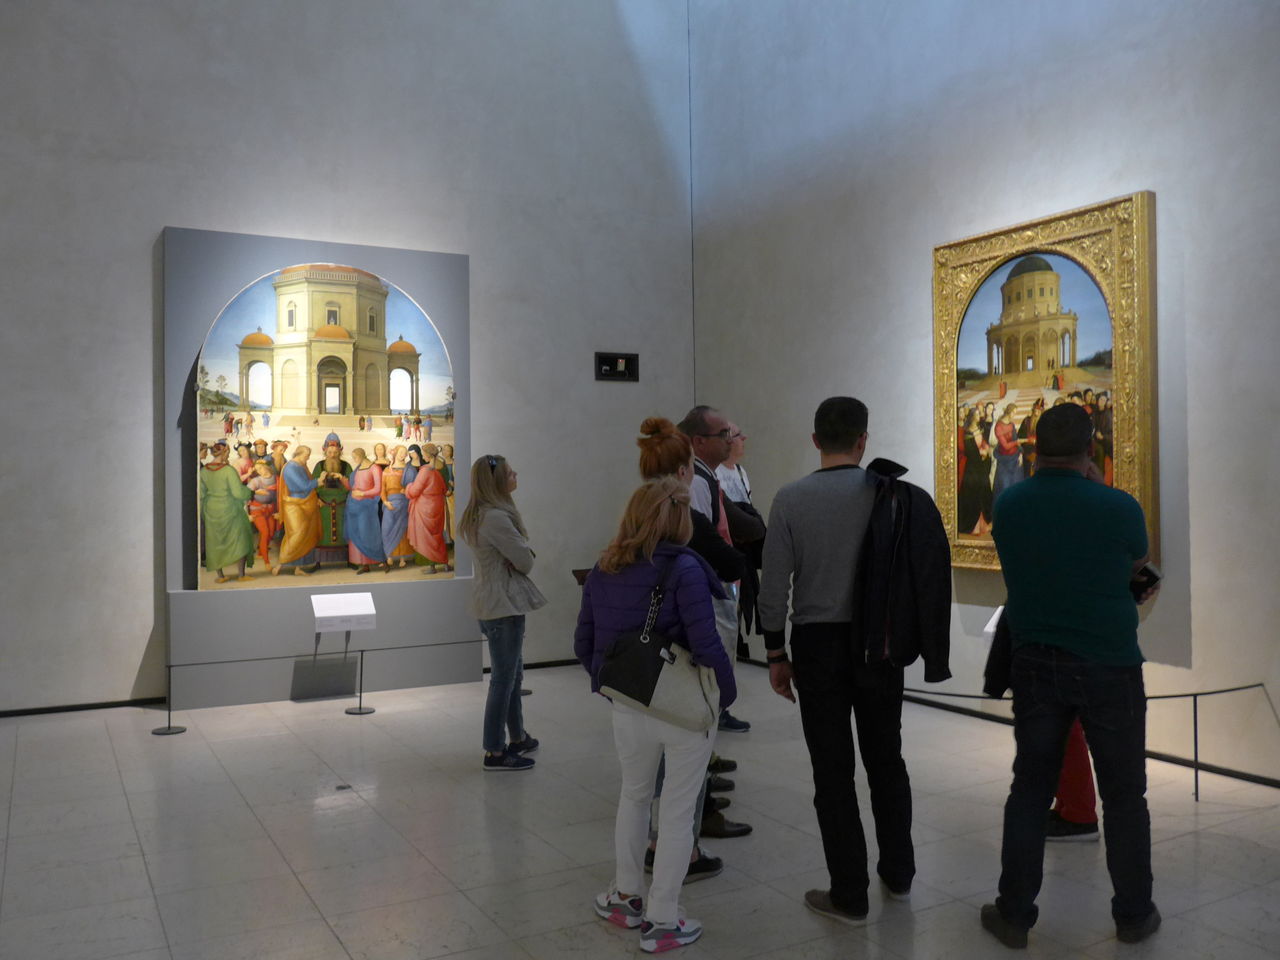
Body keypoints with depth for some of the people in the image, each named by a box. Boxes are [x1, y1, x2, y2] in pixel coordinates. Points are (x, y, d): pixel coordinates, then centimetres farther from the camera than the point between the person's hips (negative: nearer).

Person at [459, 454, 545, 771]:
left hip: (491, 602, 10)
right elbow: (525, 561, -17)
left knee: (512, 674, 20)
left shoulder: (479, 515, 11)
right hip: (504, 604, -10)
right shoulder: (497, 518, -22)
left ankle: (518, 738, 34)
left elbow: (519, 555, 11)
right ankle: (495, 753, 7)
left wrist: (516, 558, -8)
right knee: (503, 679, -1)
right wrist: (522, 557, 2)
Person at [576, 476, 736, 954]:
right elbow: (705, 645, -23)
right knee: (677, 812, 10)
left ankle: (626, 896, 38)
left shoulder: (603, 570, 0)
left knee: (633, 795, 25)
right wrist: (726, 694, -8)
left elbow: (584, 643, 6)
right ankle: (662, 922, 20)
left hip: (628, 708, 5)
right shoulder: (683, 568, -18)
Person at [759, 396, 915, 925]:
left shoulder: (790, 499, -8)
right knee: (885, 759, 19)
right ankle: (898, 872, 34)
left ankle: (850, 894, 15)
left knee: (833, 769, 7)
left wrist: (776, 654, 2)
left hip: (818, 644, -2)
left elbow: (774, 586, -7)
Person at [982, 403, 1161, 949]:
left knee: (1029, 790, 11)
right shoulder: (1118, 508, -13)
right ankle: (1133, 915, 26)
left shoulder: (1008, 506, -5)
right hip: (1110, 668, -2)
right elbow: (1138, 564, 7)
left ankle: (1014, 914, 18)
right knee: (1123, 795, 13)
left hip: (1034, 664, 2)